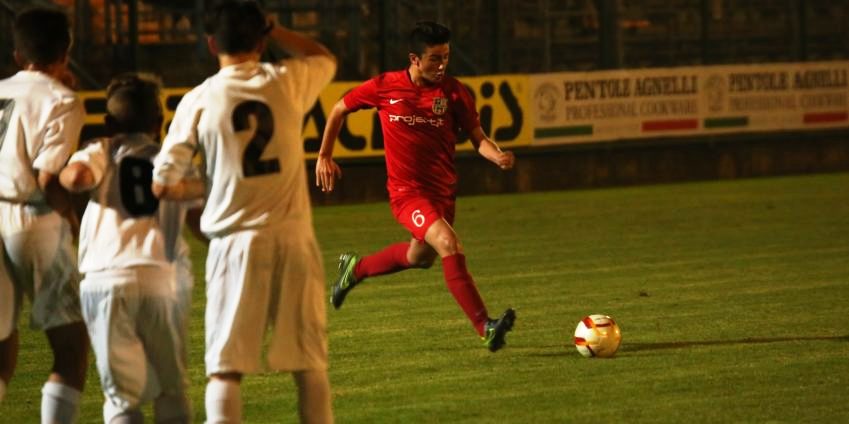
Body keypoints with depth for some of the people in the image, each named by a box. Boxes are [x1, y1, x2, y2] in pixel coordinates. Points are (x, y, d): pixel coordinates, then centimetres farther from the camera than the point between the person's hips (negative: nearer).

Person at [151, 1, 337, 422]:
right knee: (310, 363, 10)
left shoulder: (199, 100, -2)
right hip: (292, 237, 2)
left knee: (224, 367, 0)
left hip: (235, 244, -2)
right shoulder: (286, 82, 2)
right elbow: (325, 59, 27)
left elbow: (162, 184, -2)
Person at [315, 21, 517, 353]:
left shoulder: (454, 92, -5)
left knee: (420, 257, 23)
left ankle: (356, 269, 52)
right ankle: (486, 328, -29)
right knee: (449, 244, -26)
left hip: (442, 190, 5)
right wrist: (324, 157, 7)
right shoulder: (384, 87, -9)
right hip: (406, 191, -5)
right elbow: (339, 110, 7)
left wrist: (498, 156, -23)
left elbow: (478, 138, -1)